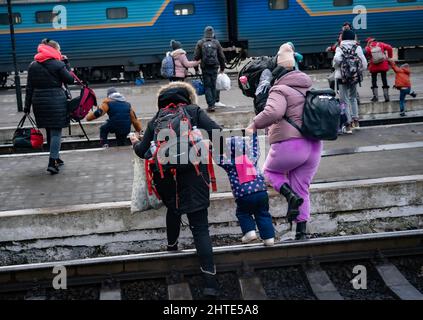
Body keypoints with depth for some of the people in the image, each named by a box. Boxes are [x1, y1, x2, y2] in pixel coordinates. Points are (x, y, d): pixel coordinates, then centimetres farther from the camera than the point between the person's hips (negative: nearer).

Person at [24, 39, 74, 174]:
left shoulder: (33, 65, 7)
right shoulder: (58, 64, -9)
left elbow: (29, 88, 6)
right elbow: (70, 80, -2)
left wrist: (27, 106, 8)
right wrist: (66, 64, 6)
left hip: (39, 102, 5)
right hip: (56, 101, -5)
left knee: (49, 131, 17)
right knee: (56, 132, -2)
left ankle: (56, 158, 29)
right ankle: (52, 163, -10)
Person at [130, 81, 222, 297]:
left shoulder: (156, 120, 15)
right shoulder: (194, 111, 8)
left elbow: (143, 152, 15)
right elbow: (215, 132, -8)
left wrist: (135, 143, 37)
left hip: (166, 180, 3)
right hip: (192, 177, -3)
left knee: (173, 209, 34)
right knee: (200, 227, -3)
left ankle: (172, 246, 54)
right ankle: (210, 281, -11)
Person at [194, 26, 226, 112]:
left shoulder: (200, 43, -3)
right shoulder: (216, 42, 2)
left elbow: (196, 57, -3)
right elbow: (221, 56, 6)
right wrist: (222, 68, 16)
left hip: (205, 68, -2)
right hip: (214, 67, 2)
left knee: (207, 86, 1)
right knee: (213, 86, 13)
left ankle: (211, 105, -6)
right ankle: (214, 102, 16)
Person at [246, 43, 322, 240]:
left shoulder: (280, 90, -8)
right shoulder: (309, 88, 17)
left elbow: (273, 112, -28)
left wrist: (254, 125, -15)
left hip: (289, 144, -7)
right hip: (314, 146, 7)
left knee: (270, 170, 21)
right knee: (302, 188, 14)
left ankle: (290, 195, -5)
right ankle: (301, 232, 13)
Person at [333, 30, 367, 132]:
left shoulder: (340, 48, -7)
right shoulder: (357, 48, -1)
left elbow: (337, 59, -27)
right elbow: (364, 63, -7)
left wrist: (336, 66, -7)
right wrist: (359, 71, 8)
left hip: (342, 77, -3)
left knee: (345, 100, 2)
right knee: (353, 98, 24)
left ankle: (349, 124, -3)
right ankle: (355, 120, 25)